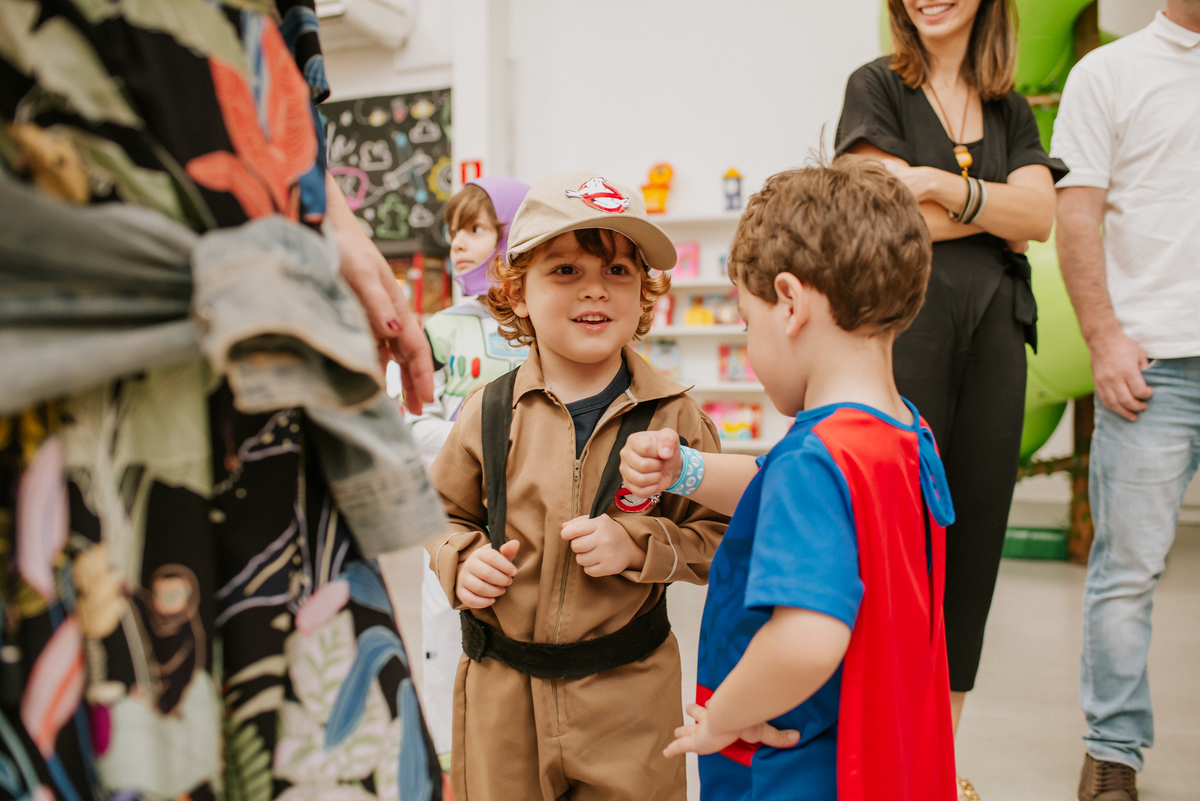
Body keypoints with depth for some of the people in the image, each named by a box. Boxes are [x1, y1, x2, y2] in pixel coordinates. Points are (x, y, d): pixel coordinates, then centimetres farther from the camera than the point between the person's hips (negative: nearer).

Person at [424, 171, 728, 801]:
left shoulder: (672, 417, -8)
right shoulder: (489, 413, -4)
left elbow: (719, 537, -4)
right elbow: (446, 514, 11)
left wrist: (638, 545, -19)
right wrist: (462, 561, -8)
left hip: (627, 690, -1)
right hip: (501, 689, 2)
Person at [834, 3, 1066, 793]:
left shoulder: (1012, 111, 19)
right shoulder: (878, 86, 6)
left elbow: (1040, 215, 3)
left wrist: (956, 191, -12)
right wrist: (1001, 206, 0)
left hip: (993, 339, 5)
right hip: (901, 328, -5)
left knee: (973, 535, 7)